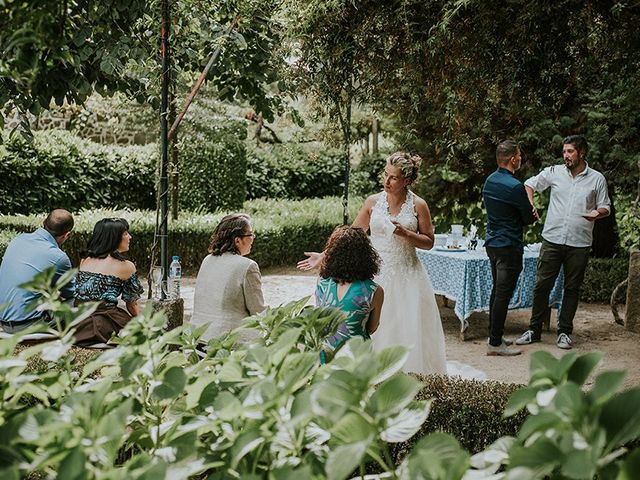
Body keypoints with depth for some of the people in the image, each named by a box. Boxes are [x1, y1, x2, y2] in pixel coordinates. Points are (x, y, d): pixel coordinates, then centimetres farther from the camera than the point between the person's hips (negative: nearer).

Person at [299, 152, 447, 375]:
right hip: (377, 274, 1)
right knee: (374, 330, 1)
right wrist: (324, 255, -1)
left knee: (408, 333, 1)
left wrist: (406, 233, -15)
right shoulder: (373, 202, 1)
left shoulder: (418, 205, -3)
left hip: (406, 275, -1)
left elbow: (428, 242, 2)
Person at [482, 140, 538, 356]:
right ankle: (495, 343, -1)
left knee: (497, 290, 17)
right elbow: (530, 218, -10)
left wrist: (528, 211, 7)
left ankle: (494, 335, 25)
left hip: (492, 243, 9)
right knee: (503, 294, -4)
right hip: (509, 245, -9)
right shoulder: (515, 186, -19)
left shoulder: (489, 181, 8)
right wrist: (532, 214, 13)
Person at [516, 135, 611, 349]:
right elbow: (530, 184, 15)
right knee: (542, 285, 1)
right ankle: (534, 329, 12)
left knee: (572, 288, 7)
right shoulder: (554, 172, 5)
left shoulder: (597, 179, 4)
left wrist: (598, 213, -14)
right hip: (552, 239, 1)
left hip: (579, 243, 0)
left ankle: (564, 331, 18)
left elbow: (605, 206, 9)